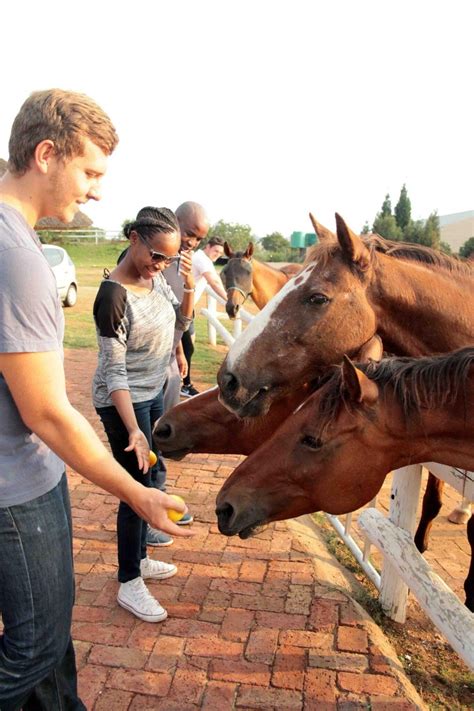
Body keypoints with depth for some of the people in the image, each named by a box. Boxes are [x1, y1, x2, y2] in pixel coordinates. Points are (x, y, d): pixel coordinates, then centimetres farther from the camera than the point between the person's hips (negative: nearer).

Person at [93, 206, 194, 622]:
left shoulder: (157, 278, -2)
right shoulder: (113, 295, -24)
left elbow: (181, 323, 11)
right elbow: (114, 372, -23)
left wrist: (189, 287, -8)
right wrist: (134, 430, -28)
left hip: (154, 393, 8)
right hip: (125, 402, -7)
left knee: (146, 481, 17)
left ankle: (139, 558, 37)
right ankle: (129, 584, 20)